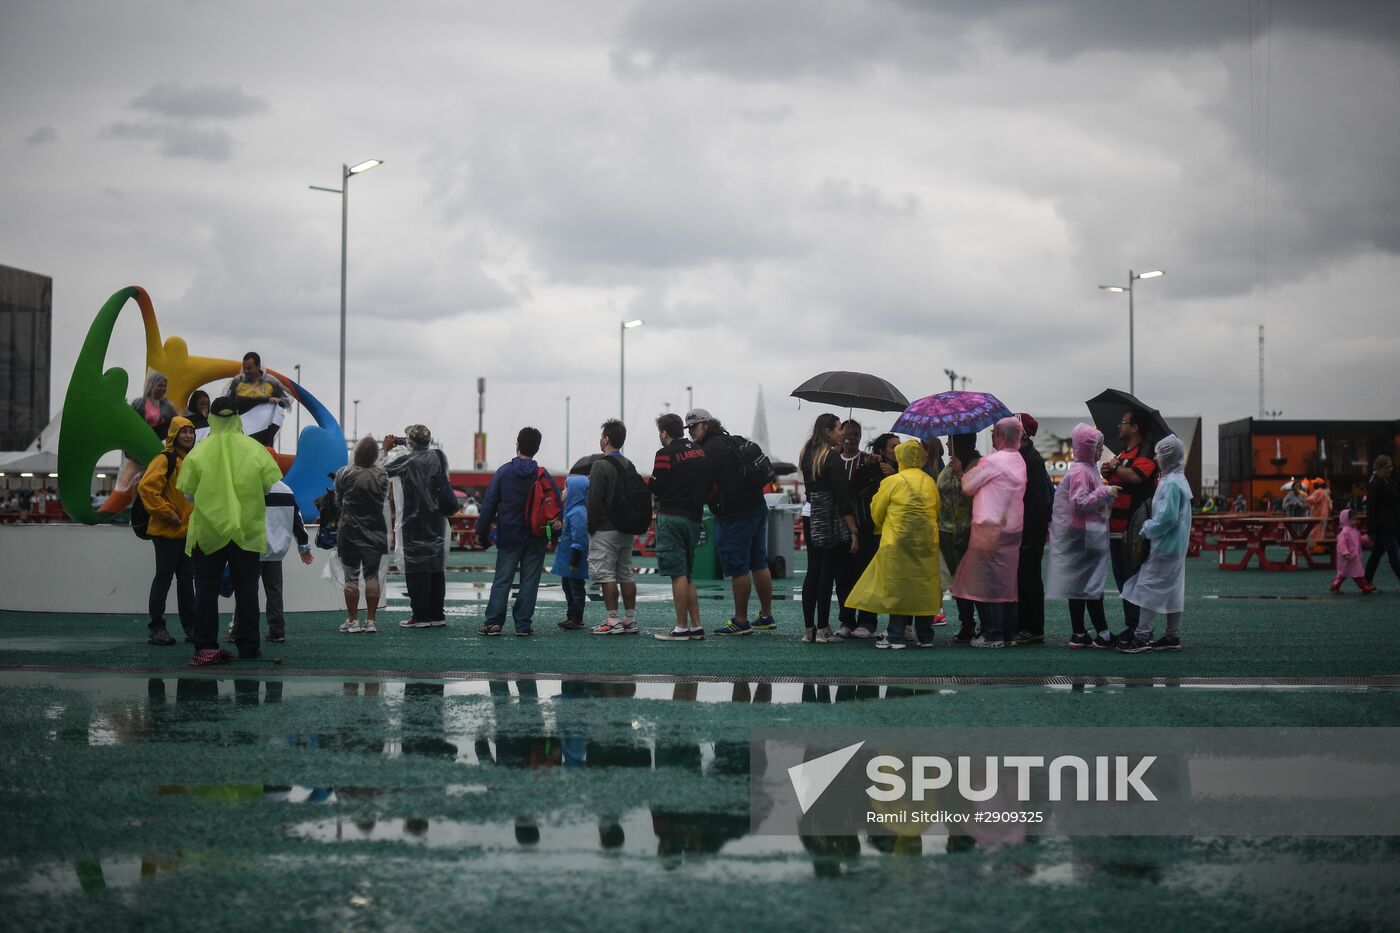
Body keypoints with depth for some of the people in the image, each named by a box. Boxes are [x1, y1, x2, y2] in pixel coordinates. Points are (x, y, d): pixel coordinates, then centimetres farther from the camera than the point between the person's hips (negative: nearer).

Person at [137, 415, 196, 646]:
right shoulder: (164, 460, -11)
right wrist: (166, 513, -20)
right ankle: (156, 628, 0)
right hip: (167, 532, -8)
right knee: (164, 577, -4)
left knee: (187, 579, 13)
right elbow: (146, 487, -22)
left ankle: (191, 627, 19)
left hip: (189, 532, 8)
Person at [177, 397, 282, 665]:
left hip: (208, 530, -1)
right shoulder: (256, 450, -3)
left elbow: (187, 492, -4)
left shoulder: (198, 452, -6)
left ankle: (206, 646, 0)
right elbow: (272, 486, -1)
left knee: (206, 590, 5)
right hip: (248, 531, 1)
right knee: (246, 589, 9)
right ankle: (248, 647, 10)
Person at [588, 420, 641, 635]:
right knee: (626, 574, 11)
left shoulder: (601, 466, -12)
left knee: (605, 574, -6)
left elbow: (595, 500, -16)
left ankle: (613, 621, -9)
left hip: (605, 531, -8)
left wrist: (591, 527, -9)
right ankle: (630, 620, 12)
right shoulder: (630, 466, 14)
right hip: (626, 529, 8)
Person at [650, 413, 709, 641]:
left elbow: (655, 490, -8)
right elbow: (708, 488, 15)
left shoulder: (666, 454, -9)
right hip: (694, 517, 7)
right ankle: (696, 627, 12)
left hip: (671, 517, -7)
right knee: (687, 575, 14)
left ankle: (682, 628, -6)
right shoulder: (700, 452, 13)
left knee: (678, 574, -6)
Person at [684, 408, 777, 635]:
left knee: (738, 567, -4)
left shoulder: (711, 449, -12)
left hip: (734, 515, -10)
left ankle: (740, 621, -1)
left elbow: (707, 485, -19)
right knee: (759, 563, 13)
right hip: (757, 506, 10)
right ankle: (767, 617, 18)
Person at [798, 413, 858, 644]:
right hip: (833, 525, -7)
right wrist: (853, 531, -14)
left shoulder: (807, 455, 10)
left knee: (812, 573, 9)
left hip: (812, 521, 7)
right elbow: (842, 497, -15)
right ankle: (823, 630, -1)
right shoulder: (833, 457, -13)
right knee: (827, 574, -3)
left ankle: (808, 629, 9)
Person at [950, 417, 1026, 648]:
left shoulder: (991, 461, -14)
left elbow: (967, 486, -6)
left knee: (987, 583, -2)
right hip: (1013, 530, 8)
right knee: (1006, 583, 12)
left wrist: (964, 474, 13)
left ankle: (992, 635, -3)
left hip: (990, 530, -8)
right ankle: (1008, 633, 15)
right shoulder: (1019, 462, 11)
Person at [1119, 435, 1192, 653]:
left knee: (1148, 587, -7)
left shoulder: (1171, 483, -18)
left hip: (1164, 545, -10)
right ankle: (1173, 636, 16)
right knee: (1172, 590, 12)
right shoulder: (1180, 480, 12)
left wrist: (1147, 529, -11)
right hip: (1177, 547, 10)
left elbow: (1167, 518, -23)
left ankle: (1142, 637, -8)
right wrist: (1150, 527, 14)